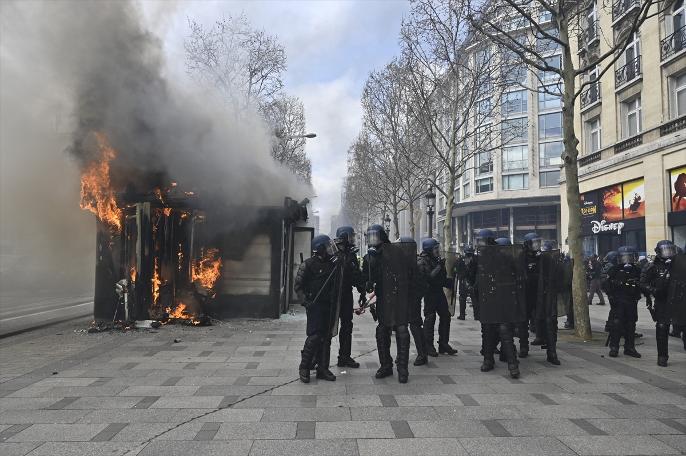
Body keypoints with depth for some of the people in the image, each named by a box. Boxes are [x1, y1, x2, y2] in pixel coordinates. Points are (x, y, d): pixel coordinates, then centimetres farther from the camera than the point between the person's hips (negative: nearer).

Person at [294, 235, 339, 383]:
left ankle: (323, 368, 17)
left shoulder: (333, 264, 12)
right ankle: (304, 368, 4)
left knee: (326, 338, 8)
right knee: (315, 336, -10)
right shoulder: (308, 264, -7)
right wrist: (306, 300, -16)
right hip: (315, 305, -6)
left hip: (329, 306, 6)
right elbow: (298, 285, -6)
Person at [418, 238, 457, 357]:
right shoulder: (422, 262, -13)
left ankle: (443, 344, 19)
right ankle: (428, 346, 7)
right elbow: (429, 277, -24)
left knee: (445, 316, 8)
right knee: (430, 318, -3)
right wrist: (439, 266, -22)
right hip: (429, 293, -8)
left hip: (439, 291, 8)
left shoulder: (436, 259, 12)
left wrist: (449, 282, 5)